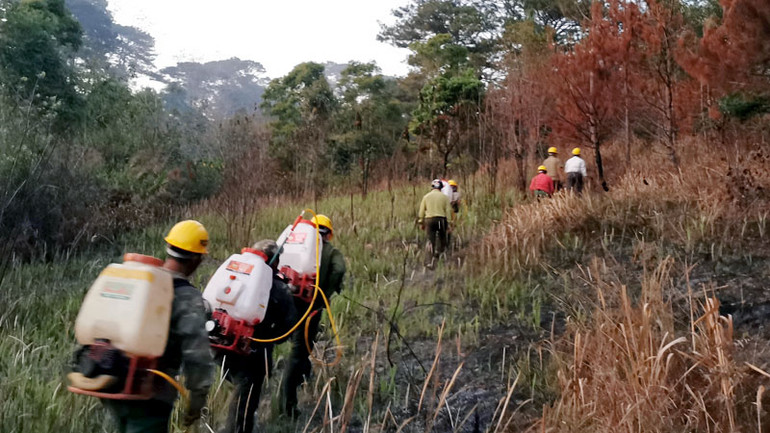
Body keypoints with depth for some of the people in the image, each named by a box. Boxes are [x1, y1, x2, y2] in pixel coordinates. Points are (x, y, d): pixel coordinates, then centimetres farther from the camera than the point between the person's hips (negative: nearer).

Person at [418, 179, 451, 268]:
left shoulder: (426, 196, 8)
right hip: (441, 220, -1)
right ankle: (438, 251, -13)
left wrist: (421, 223, 13)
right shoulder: (444, 197, 5)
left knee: (431, 241, 3)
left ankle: (429, 262, -4)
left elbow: (422, 211, 7)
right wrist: (448, 224, 3)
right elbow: (448, 211, 2)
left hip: (429, 220, 1)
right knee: (442, 239, 13)